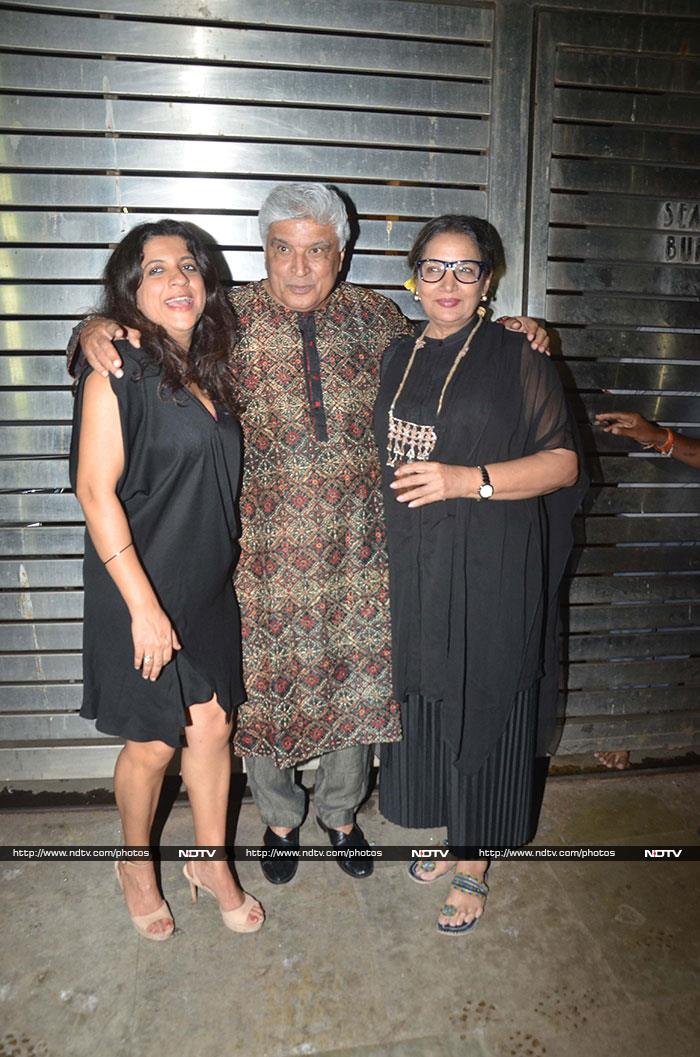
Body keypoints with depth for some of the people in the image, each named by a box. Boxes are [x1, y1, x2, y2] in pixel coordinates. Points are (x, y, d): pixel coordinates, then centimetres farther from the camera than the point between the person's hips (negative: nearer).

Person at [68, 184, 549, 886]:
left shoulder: (371, 315, 5)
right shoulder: (228, 318, -3)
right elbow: (148, 334, 2)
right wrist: (97, 328, -19)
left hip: (357, 552, 2)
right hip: (264, 556, -2)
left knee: (357, 687, 14)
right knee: (264, 689, 12)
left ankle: (340, 814, 42)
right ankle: (280, 819, 41)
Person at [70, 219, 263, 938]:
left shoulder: (209, 370, 10)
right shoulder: (118, 370, -12)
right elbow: (95, 490, -17)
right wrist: (144, 606, -18)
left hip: (210, 588, 6)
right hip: (141, 591, -6)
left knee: (213, 726, 13)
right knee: (152, 743, 9)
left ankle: (211, 861, 35)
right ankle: (136, 866, 36)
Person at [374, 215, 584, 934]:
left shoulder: (516, 357, -4)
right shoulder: (397, 355, 11)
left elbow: (563, 463, -8)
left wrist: (469, 479, -19)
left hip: (489, 571, -4)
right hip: (411, 566, 5)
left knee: (480, 705, 5)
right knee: (425, 701, 13)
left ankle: (473, 866, 26)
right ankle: (449, 833, 37)